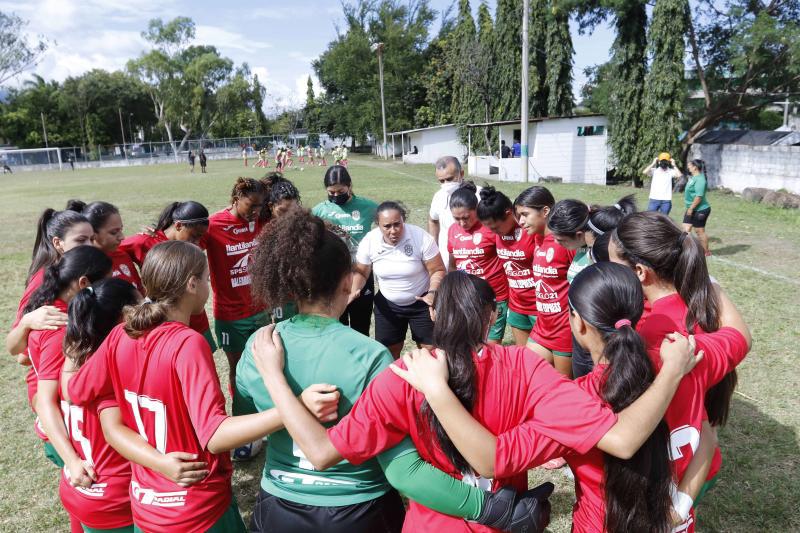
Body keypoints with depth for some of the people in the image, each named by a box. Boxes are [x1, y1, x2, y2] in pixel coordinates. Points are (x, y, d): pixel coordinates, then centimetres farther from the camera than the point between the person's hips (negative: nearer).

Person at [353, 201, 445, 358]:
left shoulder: (421, 238, -24)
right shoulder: (369, 241, -15)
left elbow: (438, 270, -15)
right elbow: (361, 272, -2)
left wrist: (433, 292, -32)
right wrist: (354, 291, -21)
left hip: (421, 303, -2)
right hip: (387, 304, 3)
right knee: (388, 350, 14)